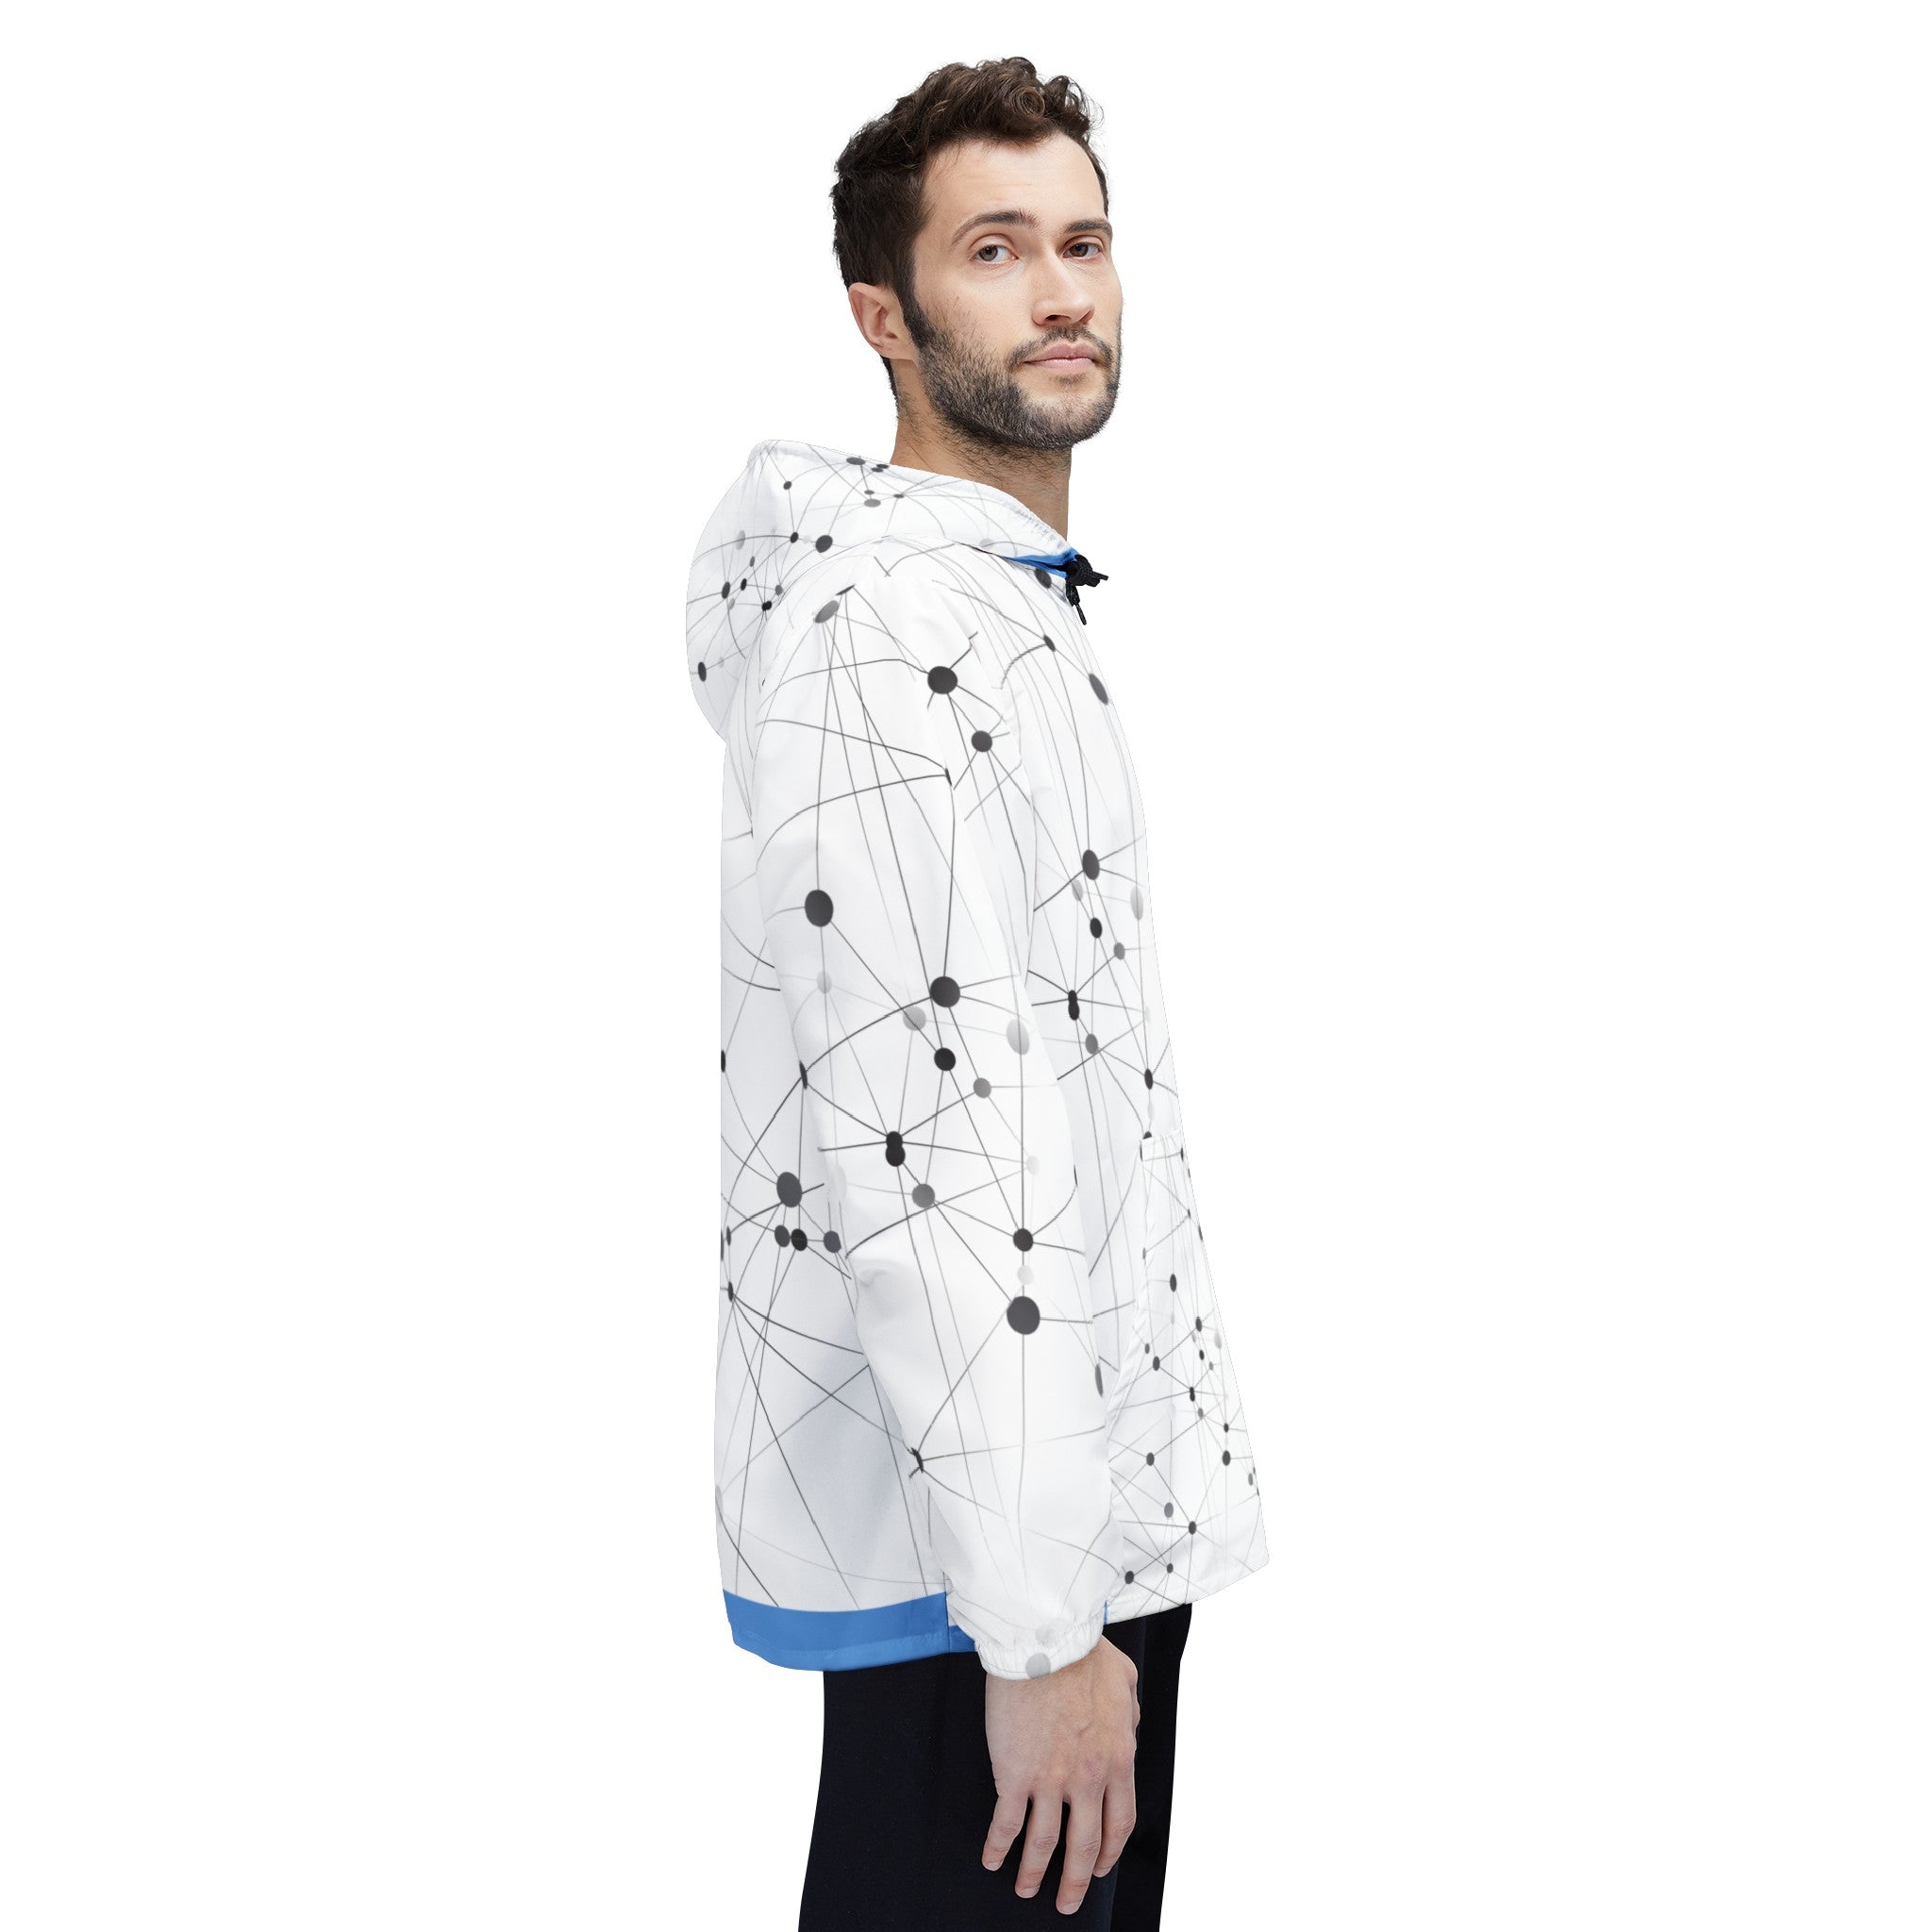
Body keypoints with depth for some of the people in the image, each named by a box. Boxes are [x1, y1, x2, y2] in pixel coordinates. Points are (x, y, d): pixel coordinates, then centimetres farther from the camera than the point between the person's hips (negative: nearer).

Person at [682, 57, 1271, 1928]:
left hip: (1101, 1479, 10)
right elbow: (921, 1140, -26)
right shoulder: (890, 629, -19)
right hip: (981, 1548, -10)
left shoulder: (1028, 607, 14)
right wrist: (1038, 1623, -24)